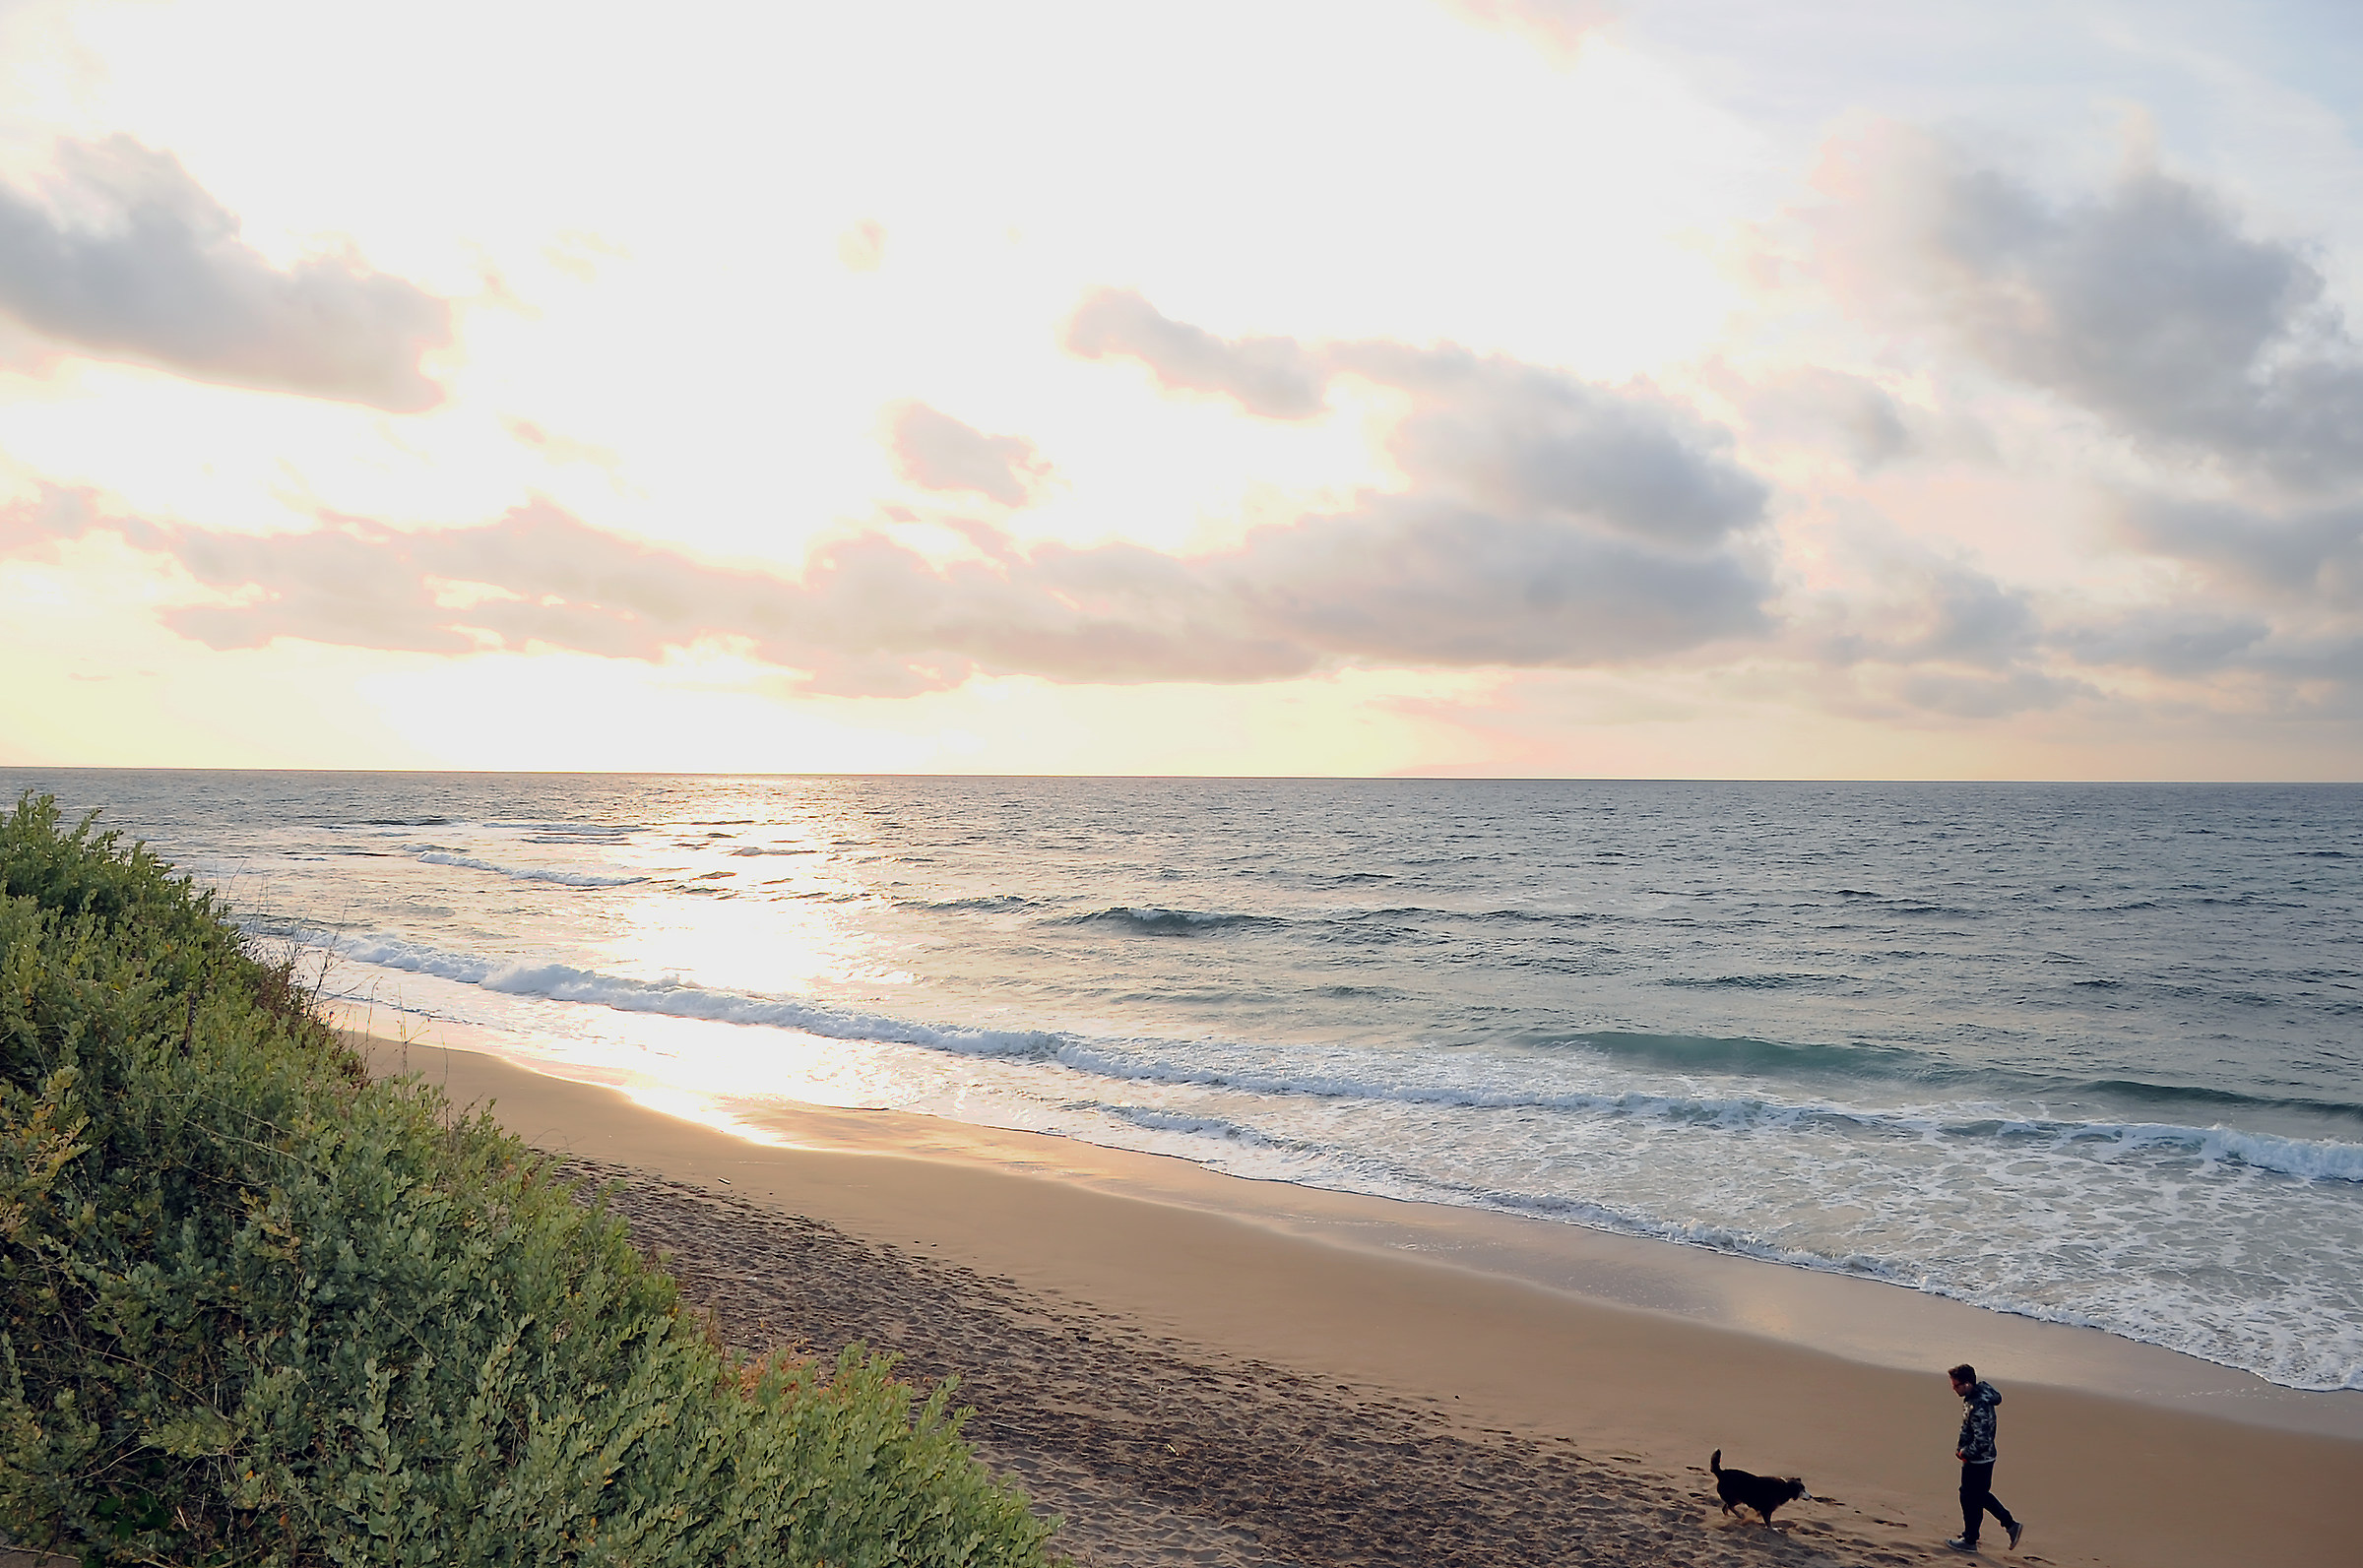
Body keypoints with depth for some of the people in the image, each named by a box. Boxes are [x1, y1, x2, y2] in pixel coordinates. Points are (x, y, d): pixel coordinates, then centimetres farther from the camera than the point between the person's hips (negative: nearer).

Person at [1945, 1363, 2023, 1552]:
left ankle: (1970, 1540, 20)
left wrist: (1963, 1453, -16)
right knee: (1980, 1495, 23)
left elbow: (1982, 1442, -31)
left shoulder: (1978, 1407, -30)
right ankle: (2011, 1525, 30)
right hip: (1982, 1459, 9)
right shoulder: (1976, 1396, 1)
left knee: (1970, 1499, 6)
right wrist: (1961, 1447, 10)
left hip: (1978, 1461, -9)